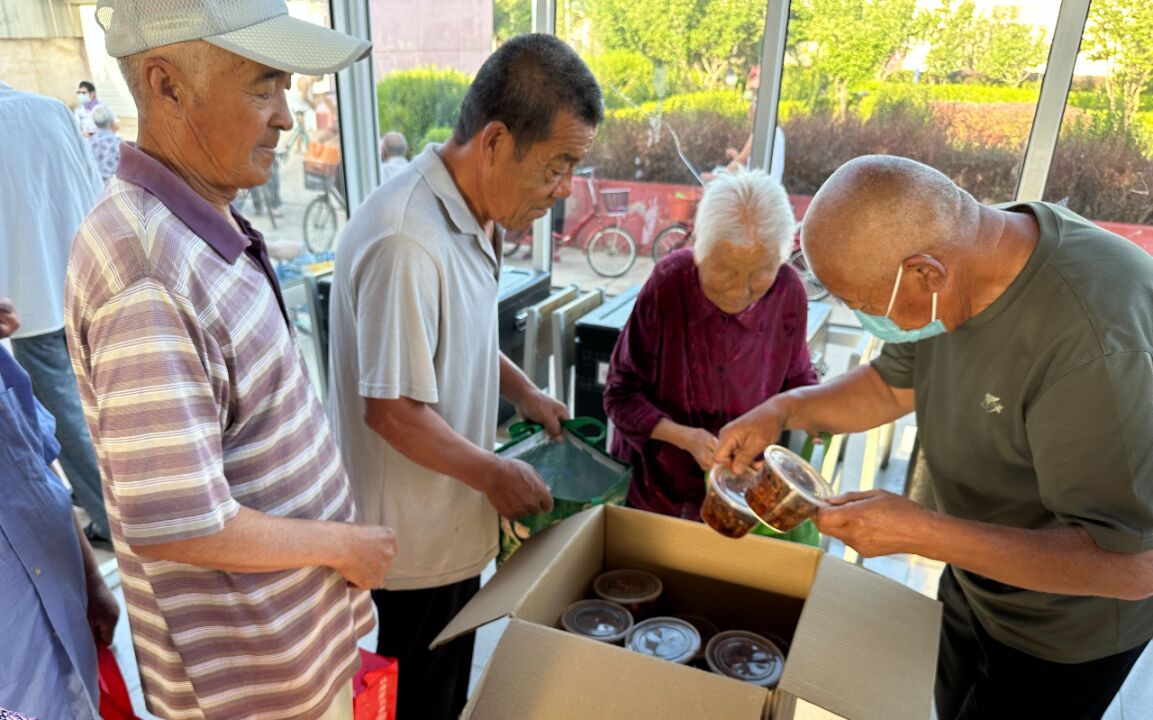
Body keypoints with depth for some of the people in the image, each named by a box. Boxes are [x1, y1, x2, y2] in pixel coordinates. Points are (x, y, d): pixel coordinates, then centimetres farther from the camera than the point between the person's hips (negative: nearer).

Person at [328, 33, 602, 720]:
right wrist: (495, 474, -16)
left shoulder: (474, 217, 0)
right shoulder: (406, 242, -31)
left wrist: (524, 391, 6)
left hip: (456, 516, 9)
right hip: (416, 531, -8)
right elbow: (392, 410, -27)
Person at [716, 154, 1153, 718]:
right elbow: (894, 383, 1)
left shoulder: (1096, 341, -39)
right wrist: (784, 409, -14)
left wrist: (920, 534, -37)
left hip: (1066, 626, -7)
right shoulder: (956, 255, -15)